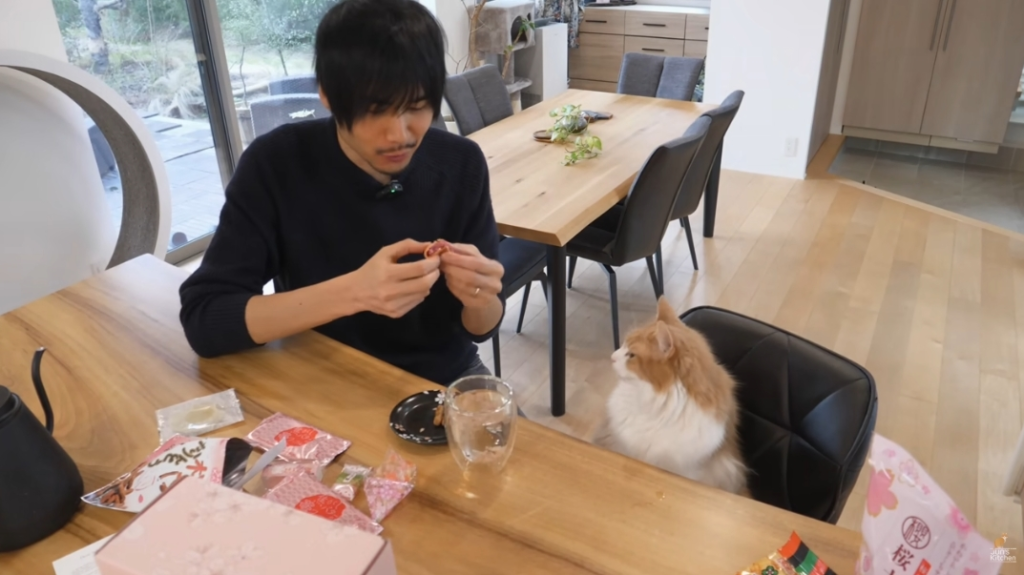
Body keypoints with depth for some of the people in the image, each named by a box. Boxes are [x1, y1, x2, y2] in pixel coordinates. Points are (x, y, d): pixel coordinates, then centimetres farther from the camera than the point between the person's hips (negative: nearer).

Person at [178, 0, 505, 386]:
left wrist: (478, 298, -25)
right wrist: (353, 293, -31)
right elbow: (202, 319, -20)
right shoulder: (276, 166, -15)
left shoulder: (461, 165, -10)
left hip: (445, 379, 2)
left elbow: (480, 328, -3)